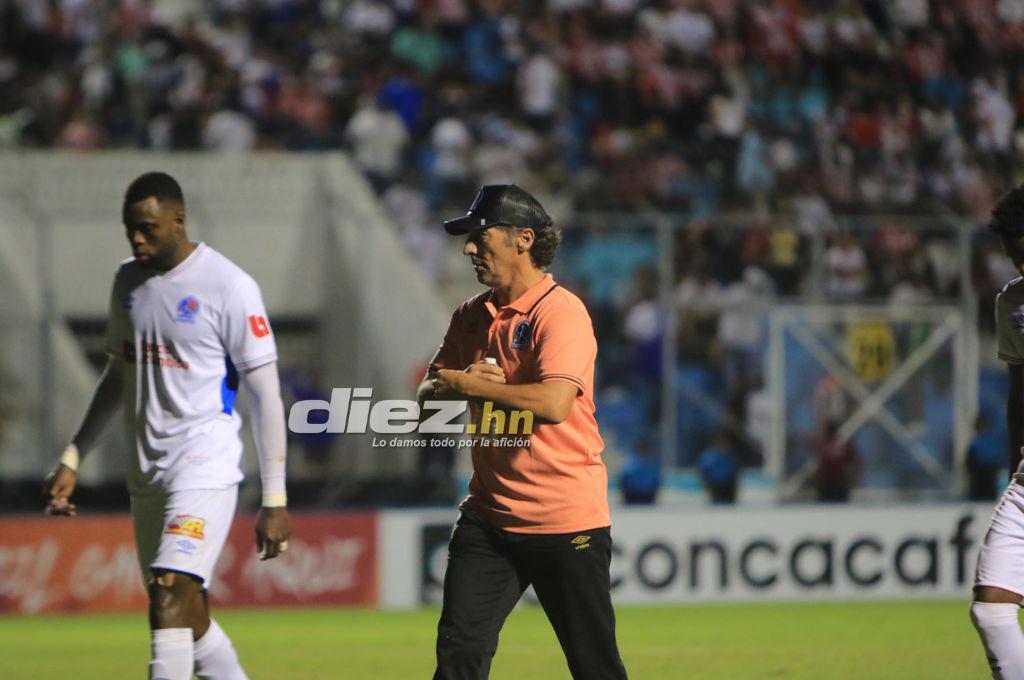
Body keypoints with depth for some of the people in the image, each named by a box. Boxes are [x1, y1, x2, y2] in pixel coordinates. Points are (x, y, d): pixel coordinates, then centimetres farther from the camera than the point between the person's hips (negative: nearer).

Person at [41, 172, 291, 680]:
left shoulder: (228, 286, -10)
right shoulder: (129, 280, 11)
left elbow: (265, 394, -9)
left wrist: (274, 500, -12)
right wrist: (72, 459, 19)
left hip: (205, 465, -7)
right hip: (146, 474, 7)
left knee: (170, 596, -21)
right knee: (187, 619, 10)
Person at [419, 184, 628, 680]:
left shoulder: (561, 313, -13)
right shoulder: (471, 316, 11)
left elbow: (554, 403, -27)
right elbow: (428, 393, 14)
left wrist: (468, 384, -15)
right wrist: (459, 384, -10)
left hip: (565, 522, -6)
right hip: (489, 516, 6)